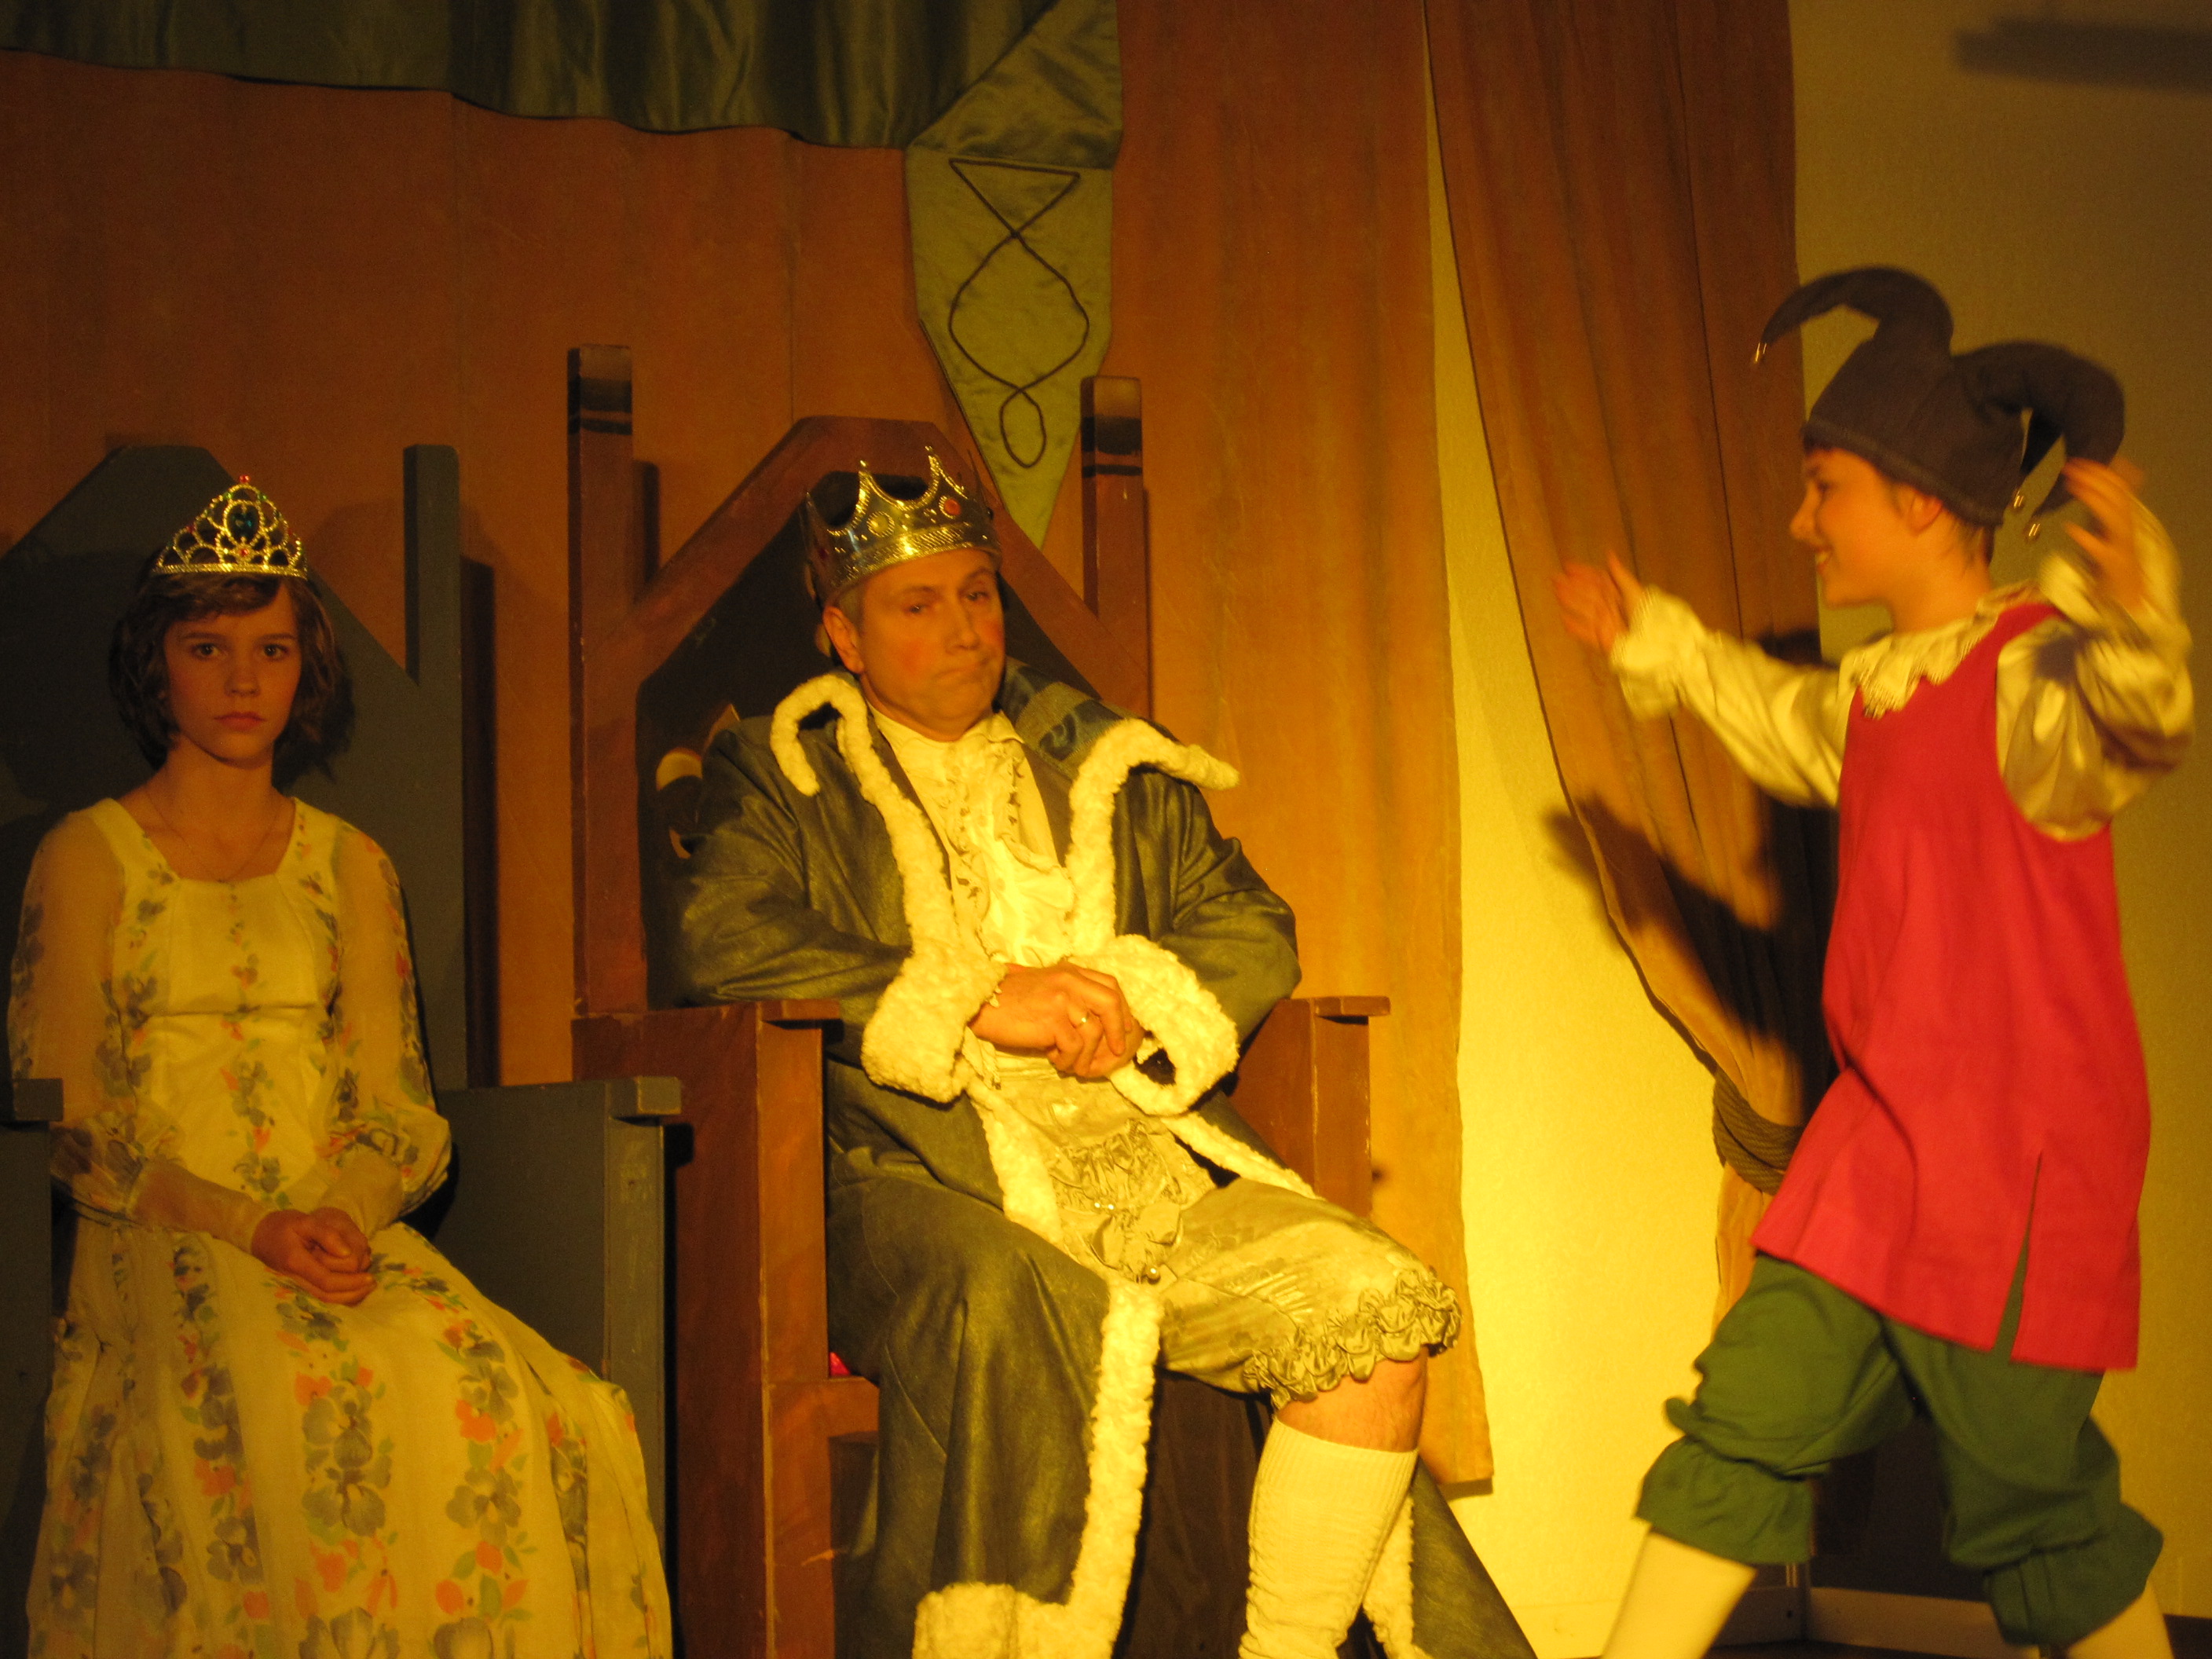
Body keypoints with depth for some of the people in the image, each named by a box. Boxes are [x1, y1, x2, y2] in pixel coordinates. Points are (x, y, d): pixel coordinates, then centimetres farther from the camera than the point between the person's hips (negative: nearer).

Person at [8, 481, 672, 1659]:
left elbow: (394, 1112, 11)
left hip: (344, 1238, 3)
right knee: (280, 1408, -35)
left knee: (502, 1400, -27)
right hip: (158, 1249, -3)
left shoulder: (350, 866, 17)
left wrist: (343, 1219, -11)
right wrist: (246, 1226, -14)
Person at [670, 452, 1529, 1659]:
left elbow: (1252, 930, 20)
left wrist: (1140, 1001, -3)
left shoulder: (1108, 770, 25)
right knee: (1036, 1320, -38)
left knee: (1380, 1307, -19)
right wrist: (979, 1003, -12)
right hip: (919, 1168, -4)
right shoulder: (775, 776, 13)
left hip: (1148, 1151, 4)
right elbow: (722, 941, -6)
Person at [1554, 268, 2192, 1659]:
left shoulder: (2035, 674, -15)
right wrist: (1658, 640, 43)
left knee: (2029, 1501, -2)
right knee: (1748, 1425, 8)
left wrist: (2133, 625, -59)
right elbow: (1784, 722, 35)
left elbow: (2132, 730, -39)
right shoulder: (1874, 690, 12)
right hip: (1883, 1141, 8)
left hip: (2023, 1155, -8)